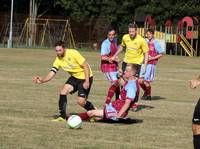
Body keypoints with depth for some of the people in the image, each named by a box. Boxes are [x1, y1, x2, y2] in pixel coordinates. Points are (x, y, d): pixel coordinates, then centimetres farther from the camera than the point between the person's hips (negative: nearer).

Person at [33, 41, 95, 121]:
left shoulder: (73, 53, -24)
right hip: (74, 77, 6)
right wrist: (42, 80, -30)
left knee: (81, 102, -13)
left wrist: (87, 81, -25)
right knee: (63, 91, -14)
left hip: (84, 77, -6)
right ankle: (62, 116, -6)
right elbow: (51, 73, -11)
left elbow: (86, 66, -20)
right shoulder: (58, 60, -6)